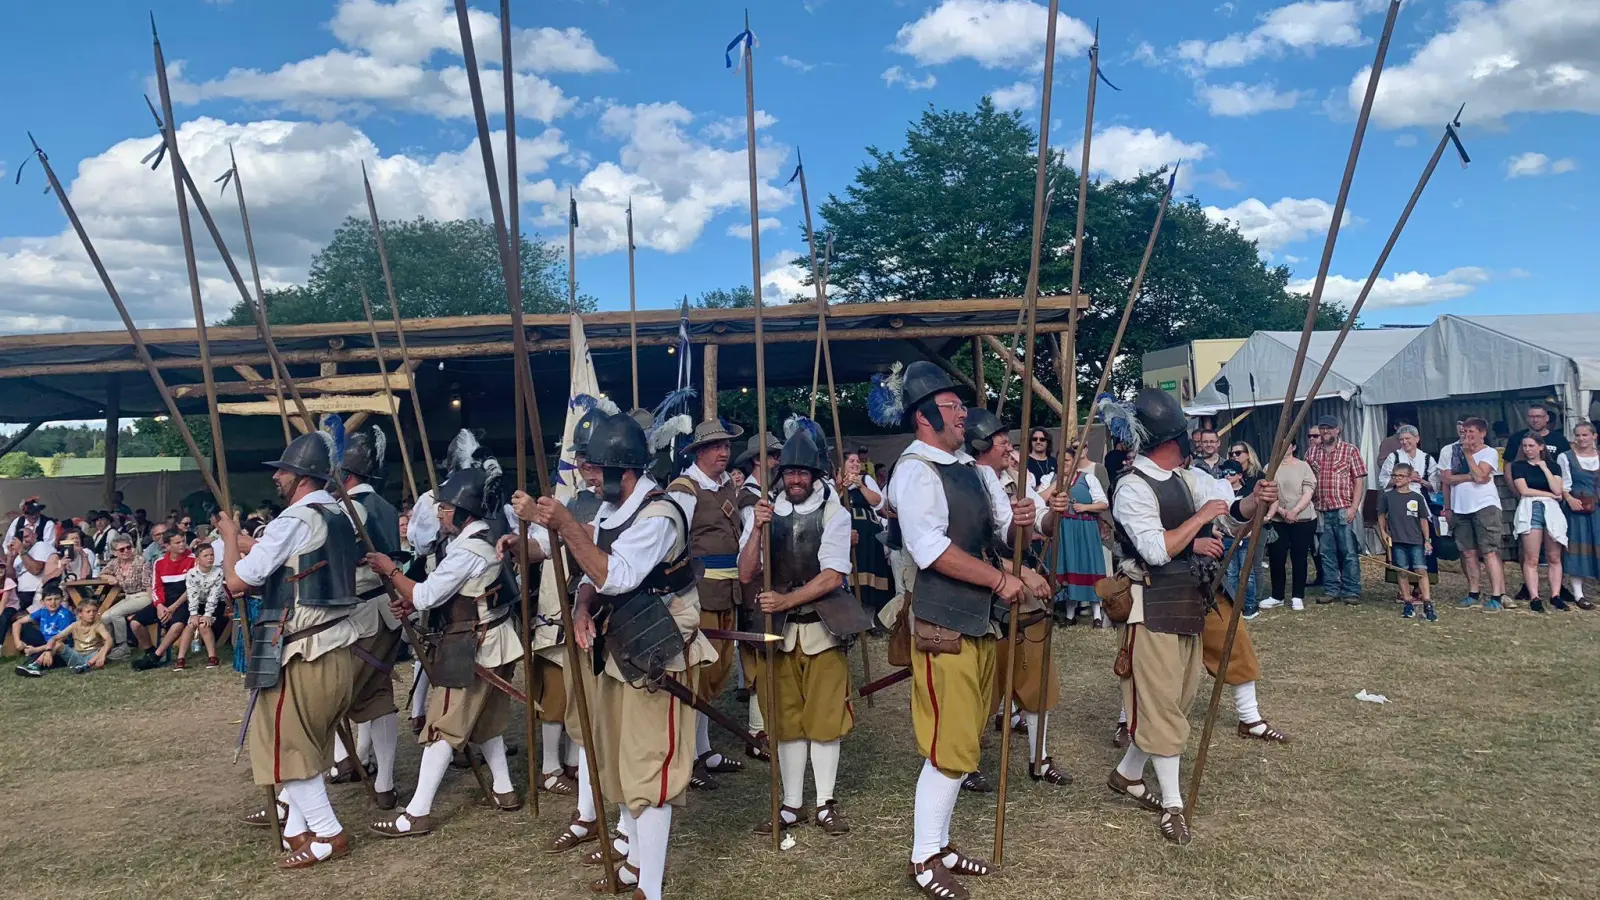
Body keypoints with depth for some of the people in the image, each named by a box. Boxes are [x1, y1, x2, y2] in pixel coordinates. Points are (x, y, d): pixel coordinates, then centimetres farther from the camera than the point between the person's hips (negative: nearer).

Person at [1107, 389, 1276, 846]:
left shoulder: (1186, 480, 8)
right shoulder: (1133, 488, -17)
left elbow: (1233, 509, 5)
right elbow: (1157, 550, -24)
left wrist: (1255, 499, -16)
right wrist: (1200, 518, -17)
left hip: (1189, 604, 9)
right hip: (1153, 608, -9)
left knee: (1177, 699, 15)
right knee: (1162, 702, -2)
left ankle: (1127, 774, 30)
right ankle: (1173, 805, 7)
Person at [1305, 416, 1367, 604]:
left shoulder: (1350, 450, 0)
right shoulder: (1313, 452, 10)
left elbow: (1359, 480, -3)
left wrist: (1354, 507, -10)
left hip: (1344, 510, -3)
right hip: (1321, 511, 4)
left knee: (1349, 553, 0)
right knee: (1327, 553, 8)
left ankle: (1351, 592, 6)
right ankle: (1331, 590, 16)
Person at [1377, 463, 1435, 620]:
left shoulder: (1417, 497, 1)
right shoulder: (1388, 496, 3)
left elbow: (1423, 520, 5)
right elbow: (1381, 515, 14)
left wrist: (1427, 540, 3)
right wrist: (1383, 532, 3)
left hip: (1416, 541, -1)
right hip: (1397, 541, 1)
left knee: (1421, 570, -8)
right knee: (1402, 572, 5)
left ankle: (1428, 606, -9)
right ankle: (1408, 604, 13)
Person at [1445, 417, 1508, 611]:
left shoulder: (1489, 452, -1)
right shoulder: (1455, 452, 12)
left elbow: (1480, 476, -16)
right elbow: (1448, 479, 1)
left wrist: (1468, 453, -9)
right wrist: (1471, 476, -12)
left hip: (1484, 506, -5)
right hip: (1460, 508, 5)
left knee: (1489, 552, -8)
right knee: (1469, 553, 9)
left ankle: (1497, 597, -8)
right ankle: (1473, 594, 17)